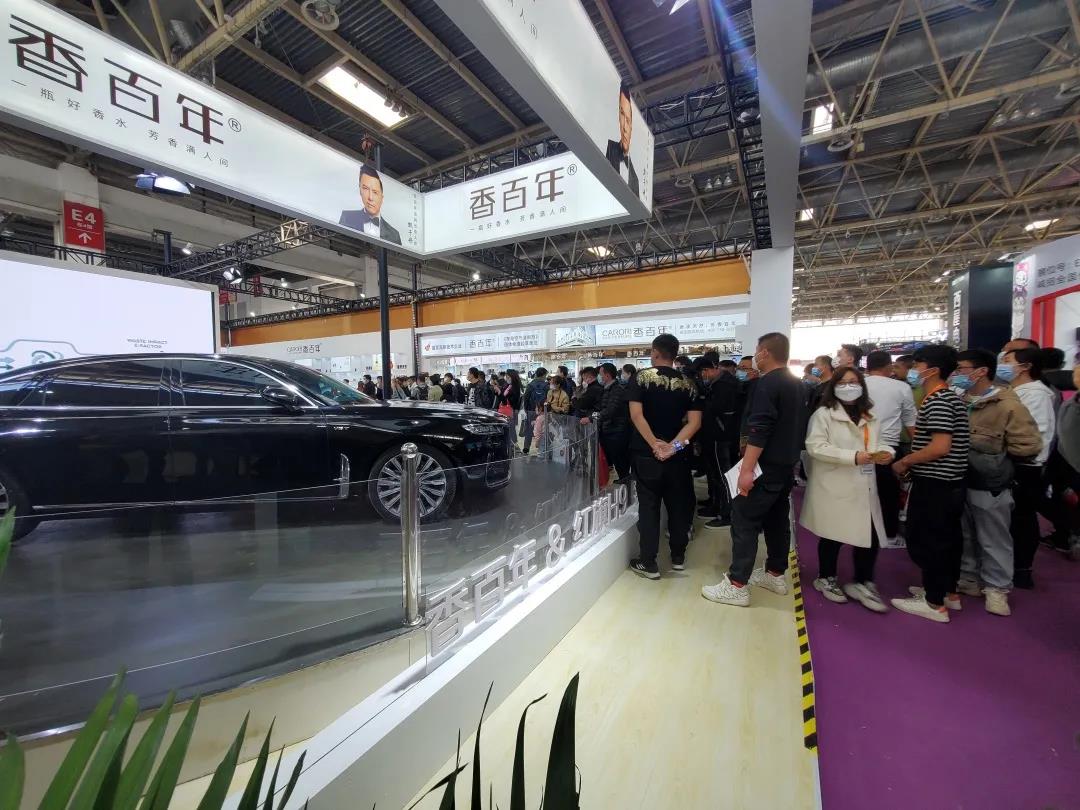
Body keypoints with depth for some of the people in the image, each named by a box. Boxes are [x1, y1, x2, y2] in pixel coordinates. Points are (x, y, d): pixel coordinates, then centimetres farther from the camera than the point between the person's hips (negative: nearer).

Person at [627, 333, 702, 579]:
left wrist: (655, 444, -15)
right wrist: (674, 445, -11)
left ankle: (648, 563, 11)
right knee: (678, 505, 16)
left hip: (646, 454, -3)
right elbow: (694, 421, -7)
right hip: (677, 455, 3)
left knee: (648, 507, 5)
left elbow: (636, 415, -17)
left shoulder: (642, 376, -7)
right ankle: (678, 557, 29)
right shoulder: (687, 383, 3)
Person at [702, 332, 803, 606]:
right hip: (787, 464, 10)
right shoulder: (797, 385, 12)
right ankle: (775, 574, 29)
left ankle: (737, 585, -2)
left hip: (768, 466, -10)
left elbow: (759, 430, -25)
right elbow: (794, 426, 19)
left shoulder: (767, 383, -17)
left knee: (744, 519, -6)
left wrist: (747, 469, -25)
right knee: (777, 519, 17)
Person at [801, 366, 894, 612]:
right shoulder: (823, 414, -8)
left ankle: (862, 583, 26)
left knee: (871, 536, 5)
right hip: (835, 487, -6)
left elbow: (877, 443, 20)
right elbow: (815, 447, -17)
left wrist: (886, 452, -4)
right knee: (833, 536, 7)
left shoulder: (871, 417, 13)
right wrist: (852, 457, -23)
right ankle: (826, 578, 28)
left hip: (864, 488, 6)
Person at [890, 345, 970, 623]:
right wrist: (912, 461, 15)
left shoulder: (937, 401, -19)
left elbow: (941, 447, -26)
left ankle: (935, 603, 9)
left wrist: (904, 462, -15)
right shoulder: (950, 398, 13)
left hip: (934, 484, -10)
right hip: (949, 483, 10)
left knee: (925, 541, -1)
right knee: (947, 538, 18)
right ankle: (949, 592, 32)